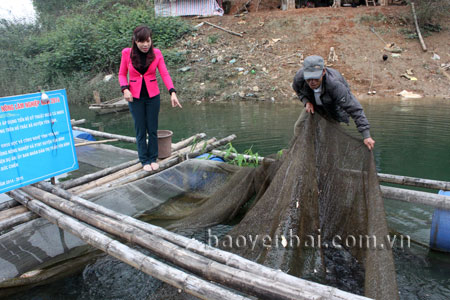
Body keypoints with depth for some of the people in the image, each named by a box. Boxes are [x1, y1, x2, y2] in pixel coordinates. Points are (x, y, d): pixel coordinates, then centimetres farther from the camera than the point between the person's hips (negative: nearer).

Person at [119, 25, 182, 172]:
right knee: (140, 130, 5)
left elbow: (165, 74, -10)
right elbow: (122, 74, 3)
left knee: (152, 129, 6)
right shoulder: (127, 53, -6)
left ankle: (153, 158, 21)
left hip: (152, 96, 0)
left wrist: (173, 93, -24)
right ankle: (144, 160, 18)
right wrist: (125, 89, -15)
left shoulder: (156, 53, -6)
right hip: (135, 97, 0)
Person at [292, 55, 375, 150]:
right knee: (300, 126, 1)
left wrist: (366, 136, -44)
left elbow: (354, 109, -42)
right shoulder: (299, 77, -32)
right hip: (315, 104, 4)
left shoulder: (335, 85, -45)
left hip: (336, 106, -4)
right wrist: (306, 102, -22)